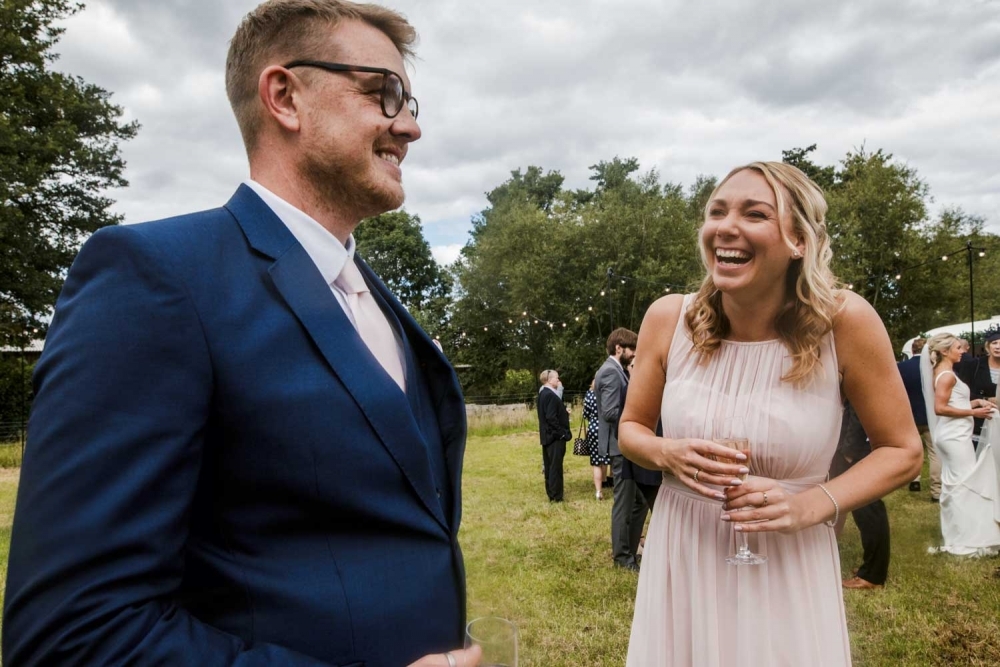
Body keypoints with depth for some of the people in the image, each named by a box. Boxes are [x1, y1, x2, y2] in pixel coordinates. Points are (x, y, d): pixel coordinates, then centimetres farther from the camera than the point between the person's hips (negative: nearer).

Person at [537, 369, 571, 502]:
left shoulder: (543, 393, 11)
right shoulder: (550, 395, -19)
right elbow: (551, 418, -23)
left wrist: (564, 411, 4)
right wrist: (563, 433, -17)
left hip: (547, 435, 10)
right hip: (554, 436, -10)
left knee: (549, 466, 14)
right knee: (555, 466, -3)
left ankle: (551, 493, 22)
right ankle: (556, 496, 3)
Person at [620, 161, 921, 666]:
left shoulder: (844, 320, -15)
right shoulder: (669, 319, -10)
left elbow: (902, 450, -3)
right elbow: (631, 428, 4)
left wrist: (812, 506, -18)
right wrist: (668, 455, -18)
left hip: (787, 570, -2)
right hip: (680, 561, 2)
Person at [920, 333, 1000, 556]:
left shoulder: (944, 373, 15)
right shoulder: (947, 375, -15)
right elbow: (940, 408, -23)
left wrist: (976, 402, 7)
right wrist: (973, 412, -18)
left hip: (954, 435, 10)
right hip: (955, 436, -10)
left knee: (954, 485, 13)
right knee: (965, 485, -6)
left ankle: (956, 537, 21)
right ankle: (967, 540, -1)